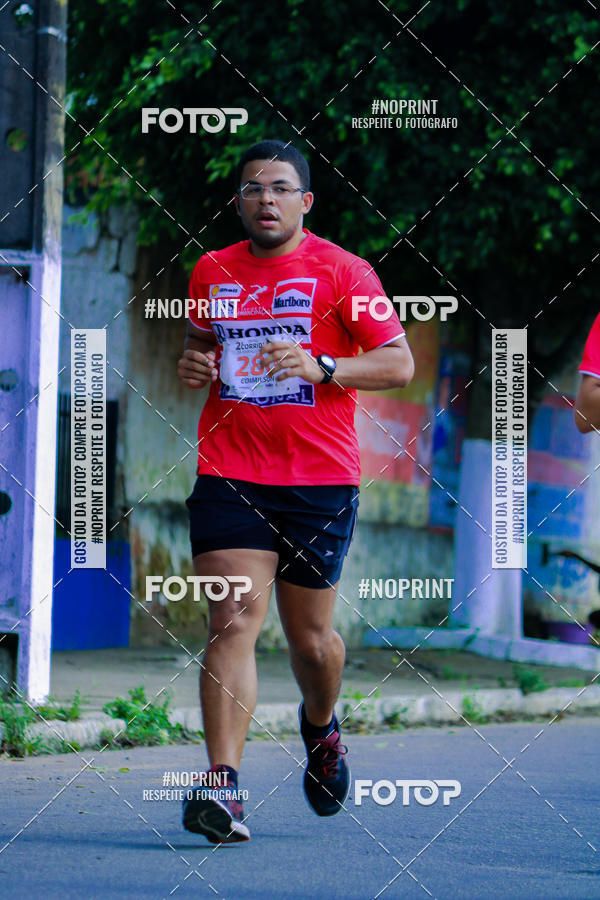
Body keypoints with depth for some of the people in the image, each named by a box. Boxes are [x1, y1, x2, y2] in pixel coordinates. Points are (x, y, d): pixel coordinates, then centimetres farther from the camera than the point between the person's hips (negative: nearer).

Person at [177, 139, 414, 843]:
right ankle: (222, 785, -20)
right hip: (228, 475, 2)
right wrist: (191, 365, 4)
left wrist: (320, 367, -20)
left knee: (310, 637, 9)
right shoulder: (211, 271, 10)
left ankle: (321, 726, 43)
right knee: (233, 621, -14)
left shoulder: (341, 271, -2)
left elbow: (399, 363, -5)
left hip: (320, 477, -1)